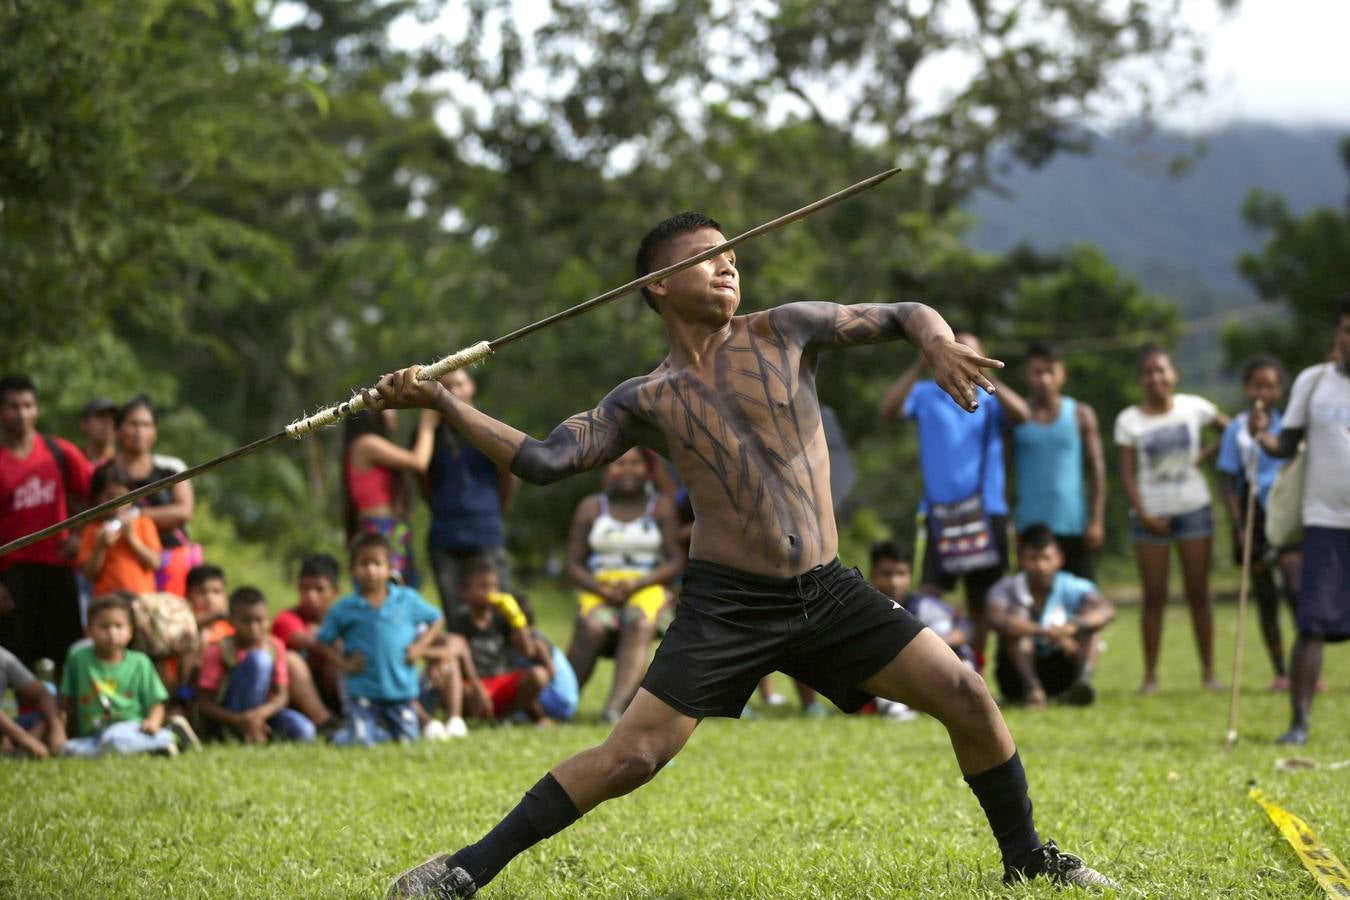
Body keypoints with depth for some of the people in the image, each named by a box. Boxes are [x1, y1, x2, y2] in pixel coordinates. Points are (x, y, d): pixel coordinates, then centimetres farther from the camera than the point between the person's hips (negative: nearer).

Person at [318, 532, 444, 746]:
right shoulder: (344, 609, -2)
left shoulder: (407, 599, 1)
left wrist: (420, 646, -1)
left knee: (408, 738, 0)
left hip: (402, 688, 2)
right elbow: (323, 641, 6)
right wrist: (344, 663, -6)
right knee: (361, 740, -15)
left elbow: (436, 620, 13)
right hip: (364, 693, -2)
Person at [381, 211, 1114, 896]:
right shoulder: (646, 401, 4)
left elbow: (906, 316, 6)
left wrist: (937, 341, -18)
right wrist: (440, 401, -8)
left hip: (827, 590, 2)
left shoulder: (784, 332, 5)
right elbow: (542, 461, 0)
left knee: (968, 701, -4)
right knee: (632, 755, -12)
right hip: (726, 604, -2)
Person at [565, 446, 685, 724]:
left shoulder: (661, 508, 11)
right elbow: (574, 564, 9)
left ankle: (615, 708, -54)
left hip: (646, 589, -1)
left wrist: (637, 584, -14)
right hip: (599, 590, 1)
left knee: (639, 624, -35)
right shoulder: (590, 508, 13)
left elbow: (676, 562, 3)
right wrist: (601, 588, -11)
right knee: (592, 627, -34)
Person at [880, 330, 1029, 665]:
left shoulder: (991, 397, 8)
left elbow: (1020, 414, -12)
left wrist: (986, 376, -22)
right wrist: (918, 368, -21)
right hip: (939, 510, -2)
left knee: (980, 598, 9)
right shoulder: (925, 394, 5)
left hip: (986, 510, 2)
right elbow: (889, 411, -12)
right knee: (930, 595, -12)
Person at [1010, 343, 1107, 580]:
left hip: (1073, 525, 0)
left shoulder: (1080, 415, 5)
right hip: (1029, 525, 0)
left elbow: (1096, 468, 4)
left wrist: (1097, 520, -4)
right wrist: (1006, 524, 1)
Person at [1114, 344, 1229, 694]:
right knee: (1154, 597, -2)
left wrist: (1207, 452, 0)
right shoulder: (1129, 421, 0)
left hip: (1193, 509, 1)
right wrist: (1143, 514, -11)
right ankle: (1150, 675, 1)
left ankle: (1208, 671, 5)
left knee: (1198, 592, 1)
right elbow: (1127, 474, -2)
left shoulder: (1193, 407, 2)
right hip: (1152, 514, -1)